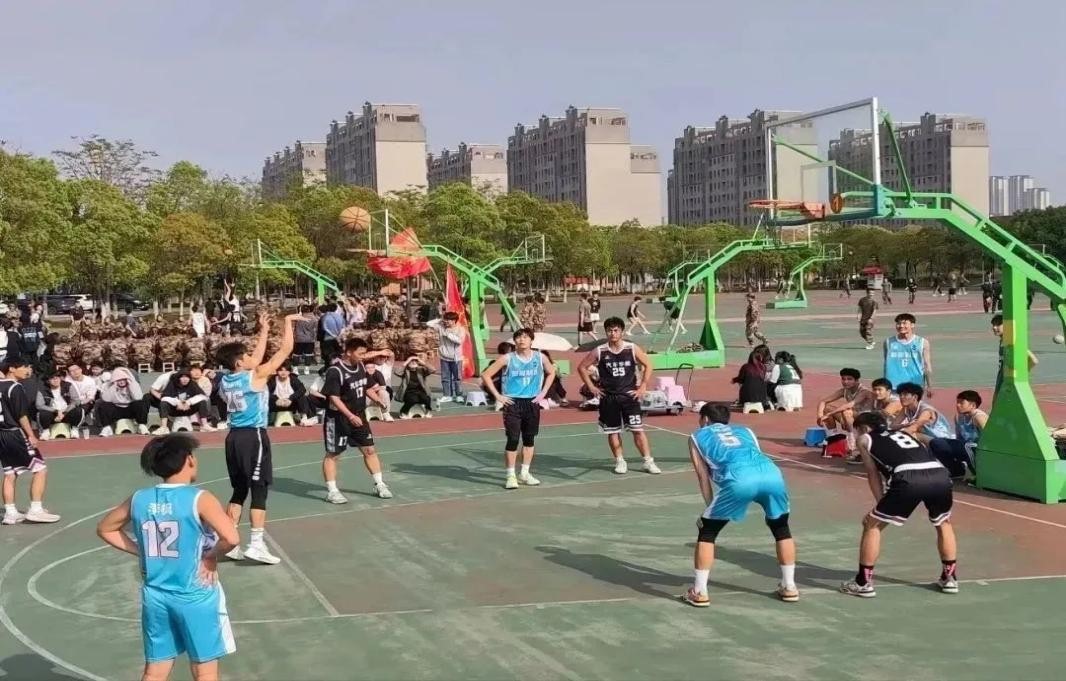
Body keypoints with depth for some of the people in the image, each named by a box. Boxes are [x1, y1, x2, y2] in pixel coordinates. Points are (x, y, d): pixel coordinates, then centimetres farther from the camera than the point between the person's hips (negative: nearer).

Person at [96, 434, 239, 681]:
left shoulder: (138, 499, 1)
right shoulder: (199, 498, -15)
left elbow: (105, 529, 15)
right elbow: (231, 538, -27)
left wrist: (142, 551, 11)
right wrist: (212, 557, -8)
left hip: (155, 596, 5)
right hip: (196, 596, -5)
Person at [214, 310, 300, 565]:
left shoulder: (225, 380, 8)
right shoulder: (256, 376, -12)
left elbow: (256, 359, 21)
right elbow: (285, 349, -8)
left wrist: (264, 330, 25)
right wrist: (288, 322, 4)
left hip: (234, 436, 8)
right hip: (254, 436, -7)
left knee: (239, 491, 15)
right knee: (259, 490, -3)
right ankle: (256, 544, -7)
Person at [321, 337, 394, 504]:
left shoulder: (360, 367, 5)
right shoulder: (335, 371, -21)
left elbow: (367, 388, 19)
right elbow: (334, 398, -25)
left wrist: (379, 399, 1)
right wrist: (350, 416, -32)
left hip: (359, 416, 8)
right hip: (338, 418, -8)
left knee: (370, 449, 11)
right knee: (332, 454, 3)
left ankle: (379, 485, 23)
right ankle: (331, 491, 9)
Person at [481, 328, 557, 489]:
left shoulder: (540, 358, -1)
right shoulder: (507, 359, -8)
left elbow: (551, 373, 17)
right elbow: (486, 375, -5)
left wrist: (543, 392, 8)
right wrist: (498, 395, -8)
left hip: (532, 403, 3)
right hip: (513, 403, -3)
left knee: (529, 439, 10)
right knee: (513, 439, -7)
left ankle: (525, 473, 22)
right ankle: (511, 476, 1)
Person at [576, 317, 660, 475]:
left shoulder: (632, 349, -3)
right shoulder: (599, 352, -4)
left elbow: (648, 365, 7)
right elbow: (582, 367, 6)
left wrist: (643, 386, 1)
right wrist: (591, 387, 1)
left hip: (630, 396, -1)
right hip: (608, 397, 1)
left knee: (638, 429, -4)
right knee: (613, 431, 6)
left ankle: (648, 462, 1)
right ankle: (620, 461, 18)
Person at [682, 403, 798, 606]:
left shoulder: (697, 437, 31)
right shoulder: (745, 431, 40)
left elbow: (704, 477, 23)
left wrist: (712, 508, 28)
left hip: (739, 478, -3)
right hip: (771, 472, 4)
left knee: (707, 533, 15)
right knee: (781, 529, 28)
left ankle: (699, 592, 15)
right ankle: (789, 587, 31)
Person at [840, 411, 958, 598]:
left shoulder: (865, 439, 25)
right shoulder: (902, 434, 39)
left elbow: (873, 474, 21)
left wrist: (881, 504, 24)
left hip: (909, 478, -5)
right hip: (939, 474, 5)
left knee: (872, 525, 14)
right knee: (944, 524, 33)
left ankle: (863, 583, 15)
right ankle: (949, 577, 36)